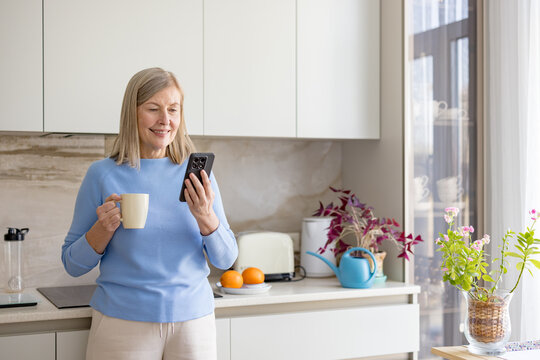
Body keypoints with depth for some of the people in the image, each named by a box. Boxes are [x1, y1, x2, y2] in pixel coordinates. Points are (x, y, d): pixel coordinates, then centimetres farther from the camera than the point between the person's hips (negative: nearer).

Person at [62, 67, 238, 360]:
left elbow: (225, 259, 1)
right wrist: (104, 228, -16)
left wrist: (204, 216, -16)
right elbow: (72, 265, 1)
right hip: (123, 322, -1)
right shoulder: (103, 175, -3)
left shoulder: (197, 173, 1)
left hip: (193, 318, 2)